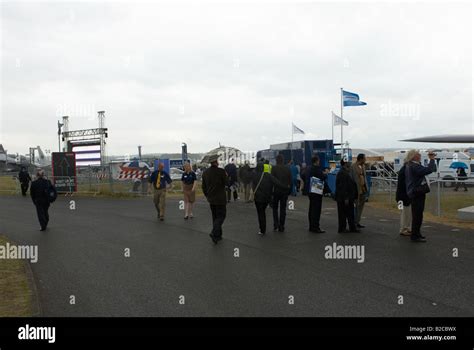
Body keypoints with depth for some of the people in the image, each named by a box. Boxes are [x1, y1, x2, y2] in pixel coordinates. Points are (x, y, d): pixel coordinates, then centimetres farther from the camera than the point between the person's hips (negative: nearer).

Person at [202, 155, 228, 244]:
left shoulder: (205, 173, 1)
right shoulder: (221, 171, -16)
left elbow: (203, 187, 7)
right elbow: (226, 183, -7)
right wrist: (226, 176, 10)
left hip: (211, 199, 6)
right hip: (220, 199, -6)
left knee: (215, 217, 16)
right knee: (221, 216, 3)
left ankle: (218, 235, 21)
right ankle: (214, 233, -15)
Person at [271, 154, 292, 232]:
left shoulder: (274, 168, -9)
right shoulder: (287, 169, 3)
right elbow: (290, 181, 4)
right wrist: (288, 190, 13)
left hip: (276, 190, -3)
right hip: (285, 191, 3)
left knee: (275, 208, 12)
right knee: (283, 209, 8)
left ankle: (276, 225, 0)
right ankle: (281, 227, 9)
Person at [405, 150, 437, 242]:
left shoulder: (409, 166, 15)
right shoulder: (414, 166, -20)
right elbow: (428, 170, -28)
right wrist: (432, 160, -17)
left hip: (413, 192, 11)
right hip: (417, 193, -11)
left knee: (417, 214, 19)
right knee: (417, 215, -6)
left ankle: (416, 233, 29)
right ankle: (415, 236, -2)